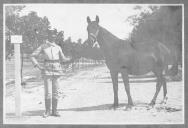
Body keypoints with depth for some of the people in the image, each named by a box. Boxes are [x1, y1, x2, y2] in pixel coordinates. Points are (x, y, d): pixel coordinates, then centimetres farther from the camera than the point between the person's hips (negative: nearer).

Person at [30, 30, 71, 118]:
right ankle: (47, 111, 5)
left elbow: (63, 59, 16)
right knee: (48, 92, -6)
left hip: (57, 71, 3)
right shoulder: (43, 47, 1)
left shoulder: (58, 47, 9)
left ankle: (54, 111, 11)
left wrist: (71, 59, -3)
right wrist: (38, 66, -8)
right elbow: (33, 56, 4)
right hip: (47, 71, -3)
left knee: (55, 92, 4)